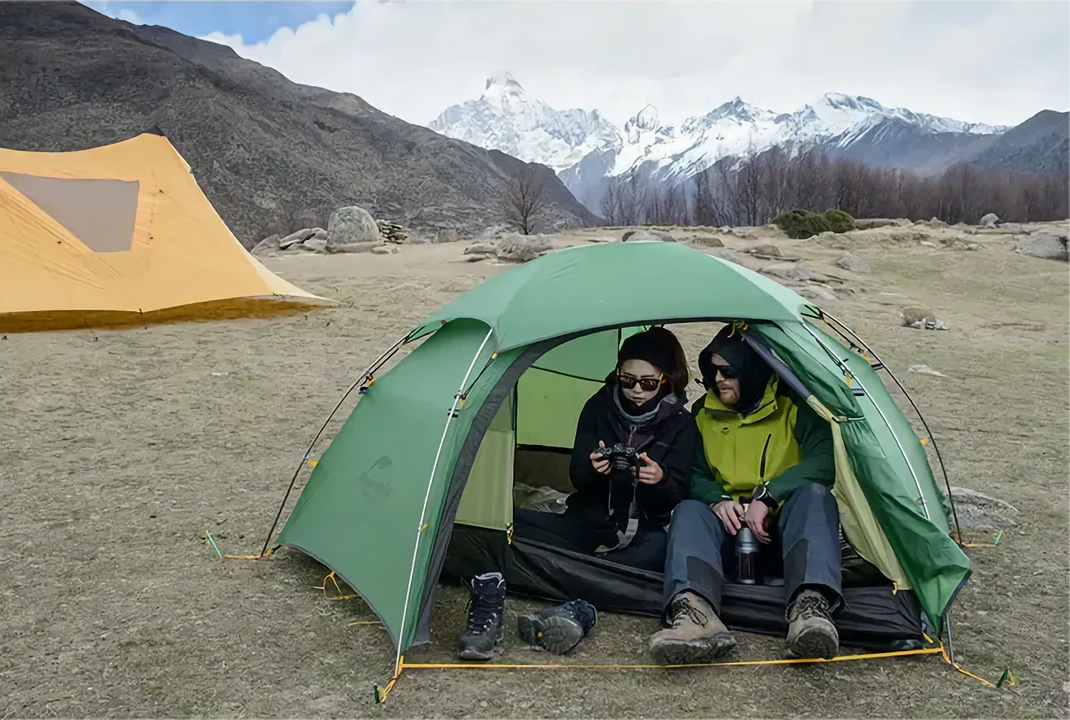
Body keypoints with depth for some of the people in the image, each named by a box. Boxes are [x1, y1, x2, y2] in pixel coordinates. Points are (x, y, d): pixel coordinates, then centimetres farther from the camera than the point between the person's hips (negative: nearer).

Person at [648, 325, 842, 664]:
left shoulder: (795, 406, -5)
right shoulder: (704, 413, 5)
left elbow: (823, 464, -18)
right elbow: (695, 475, 7)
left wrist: (767, 496, -28)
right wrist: (718, 499, -15)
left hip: (786, 522, -2)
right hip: (730, 522, 2)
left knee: (813, 495, -35)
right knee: (689, 511, -29)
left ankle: (810, 607, -55)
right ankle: (695, 614, -57)